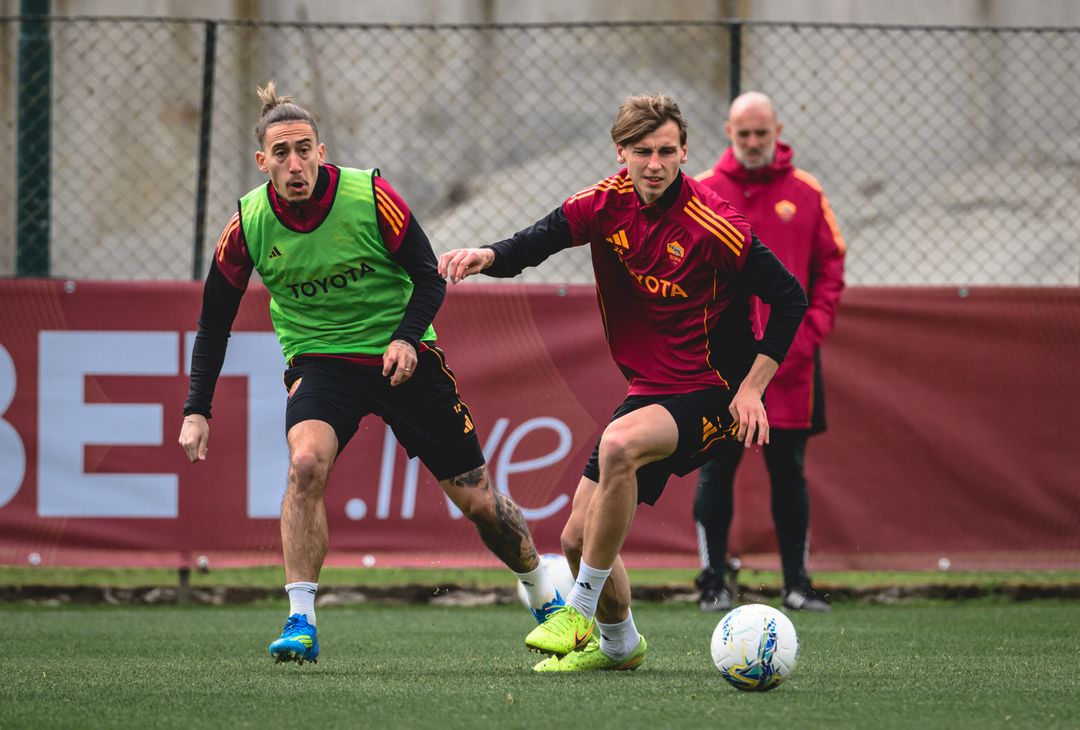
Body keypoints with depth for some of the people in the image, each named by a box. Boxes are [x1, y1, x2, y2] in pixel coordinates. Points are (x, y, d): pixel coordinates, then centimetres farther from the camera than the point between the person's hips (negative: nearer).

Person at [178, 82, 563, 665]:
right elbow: (214, 321, 1)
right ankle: (301, 624, -26)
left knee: (476, 498, 4)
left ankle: (544, 597, 30)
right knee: (306, 463, -31)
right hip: (319, 362, 0)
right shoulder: (248, 226, -11)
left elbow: (429, 278, -8)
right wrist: (197, 409, -5)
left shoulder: (371, 197, -17)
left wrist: (407, 337, -26)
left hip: (401, 357, 0)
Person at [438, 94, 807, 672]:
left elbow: (789, 298, -11)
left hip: (711, 394, -7)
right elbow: (538, 241, -11)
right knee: (578, 537, 4)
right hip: (647, 388, 7)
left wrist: (751, 386, -14)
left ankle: (580, 610, -22)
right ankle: (619, 643, 33)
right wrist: (487, 256, -34)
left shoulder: (712, 225, -17)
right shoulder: (609, 202, -2)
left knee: (619, 445, -35)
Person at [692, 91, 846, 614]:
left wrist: (813, 325, -3)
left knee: (789, 471, 3)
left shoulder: (806, 193, 6)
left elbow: (830, 263, 9)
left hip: (790, 357, 1)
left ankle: (797, 582, 8)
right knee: (716, 469, -1)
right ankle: (714, 580, 6)